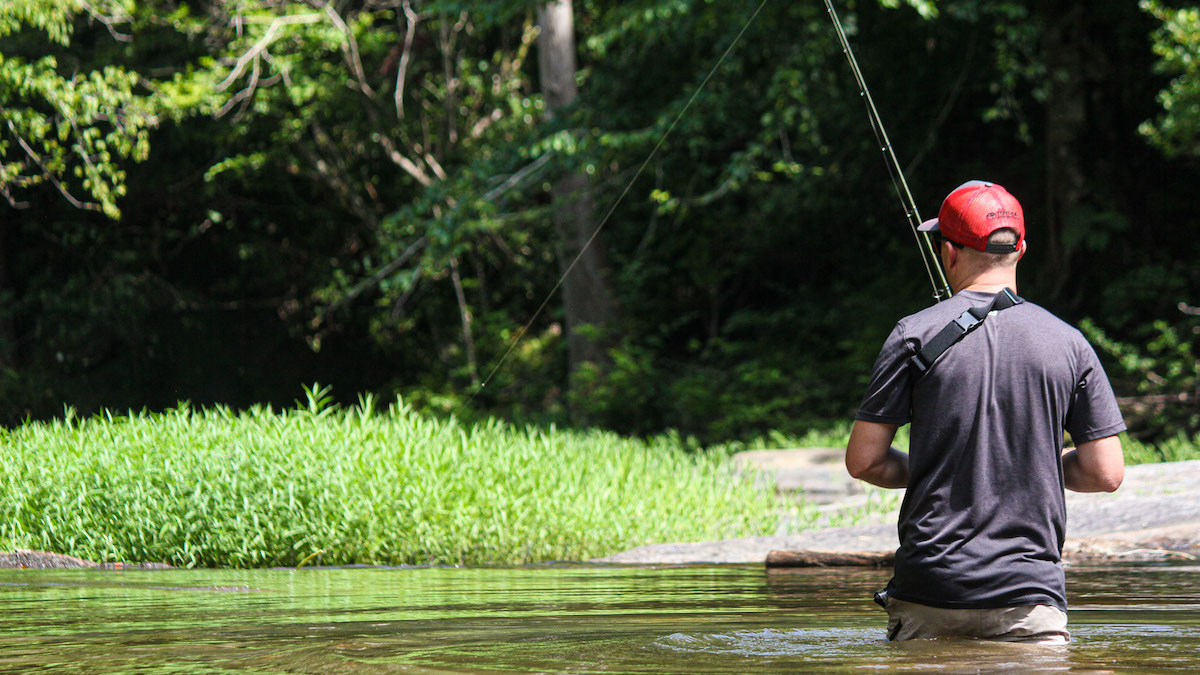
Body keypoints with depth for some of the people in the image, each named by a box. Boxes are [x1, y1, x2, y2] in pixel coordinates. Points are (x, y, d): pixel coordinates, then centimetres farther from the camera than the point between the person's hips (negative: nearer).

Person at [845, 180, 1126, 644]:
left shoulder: (915, 335, -2)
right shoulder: (1067, 343, 3)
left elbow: (863, 461, -1)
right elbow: (1106, 474, 2)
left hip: (929, 589, 0)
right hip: (1029, 593, 0)